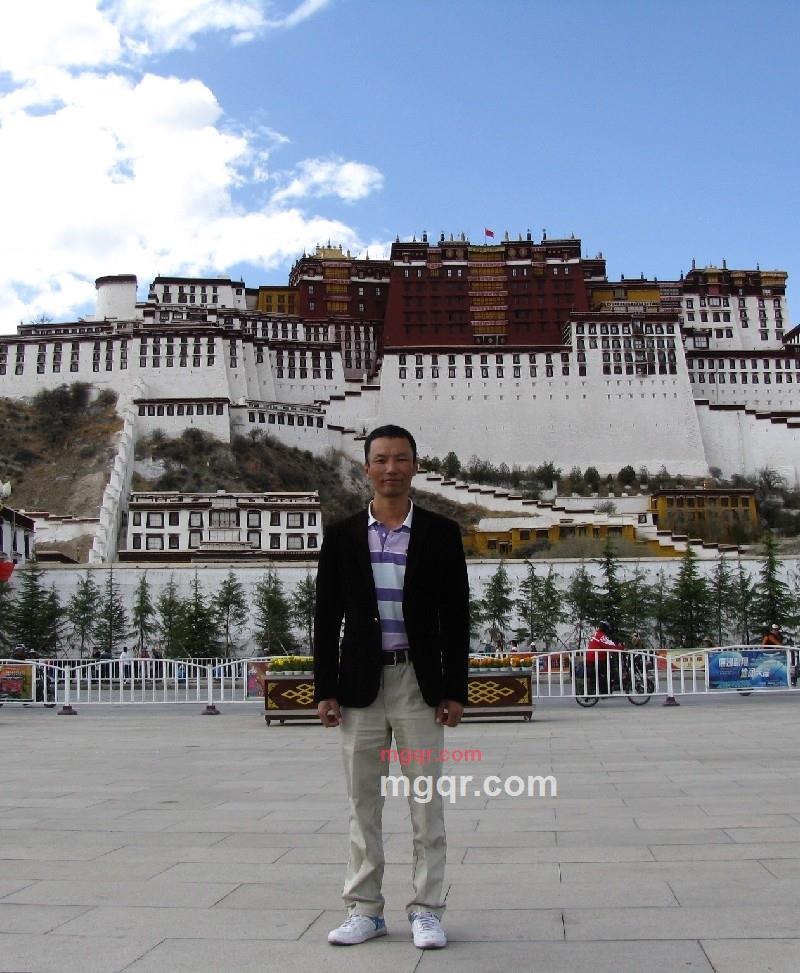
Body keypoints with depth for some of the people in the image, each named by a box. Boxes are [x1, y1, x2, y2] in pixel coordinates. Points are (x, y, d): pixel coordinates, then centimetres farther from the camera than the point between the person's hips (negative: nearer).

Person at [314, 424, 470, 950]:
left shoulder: (440, 533, 1)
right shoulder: (342, 536, 4)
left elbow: (456, 617, 0)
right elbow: (326, 619, 5)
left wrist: (455, 690, -4)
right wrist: (325, 690, 0)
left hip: (420, 684, -1)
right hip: (360, 685, 2)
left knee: (427, 802, 5)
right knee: (363, 802, 10)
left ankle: (427, 909, 18)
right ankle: (365, 908, 22)